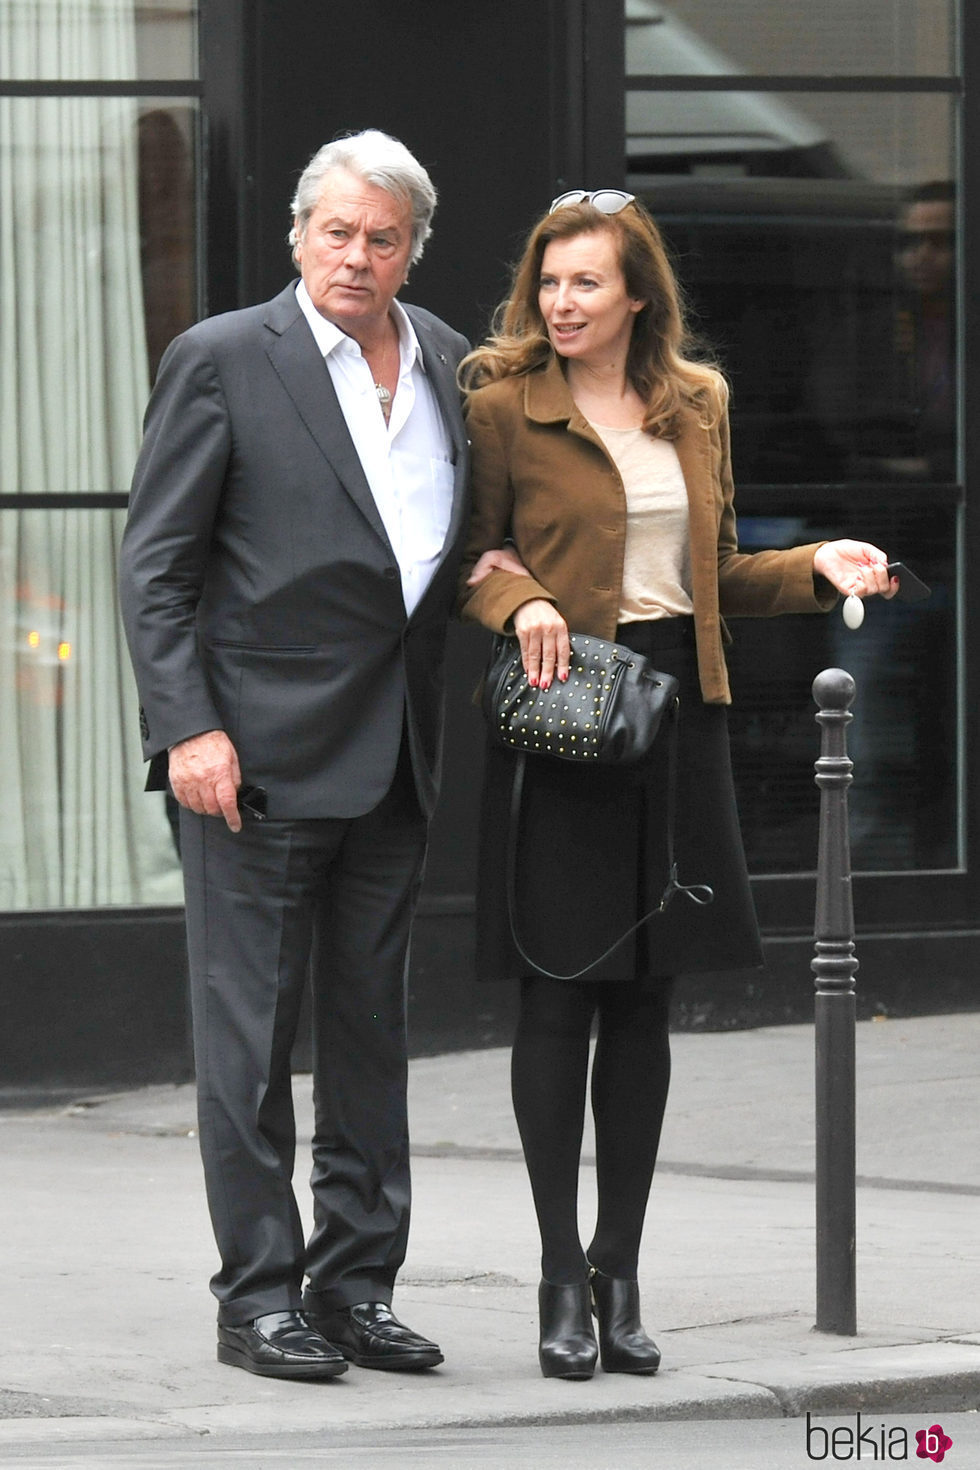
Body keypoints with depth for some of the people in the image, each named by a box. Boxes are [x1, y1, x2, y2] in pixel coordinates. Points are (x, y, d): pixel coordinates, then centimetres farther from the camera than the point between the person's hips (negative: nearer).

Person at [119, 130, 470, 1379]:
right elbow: (154, 564, -7)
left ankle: (355, 1284, 17)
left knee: (371, 1025, 10)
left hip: (394, 757, 5)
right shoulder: (221, 362, -5)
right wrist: (188, 727, -15)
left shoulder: (451, 365, 10)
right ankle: (257, 1297, 4)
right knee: (250, 1029, -1)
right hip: (262, 753, -5)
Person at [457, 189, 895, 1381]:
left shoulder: (697, 405, 11)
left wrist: (816, 569, 3)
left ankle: (620, 1270, 15)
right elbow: (466, 559, -1)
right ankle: (562, 1275, 5)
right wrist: (520, 603, -20)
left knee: (643, 998, 8)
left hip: (679, 707, 5)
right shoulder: (504, 406, -4)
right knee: (557, 999, -3)